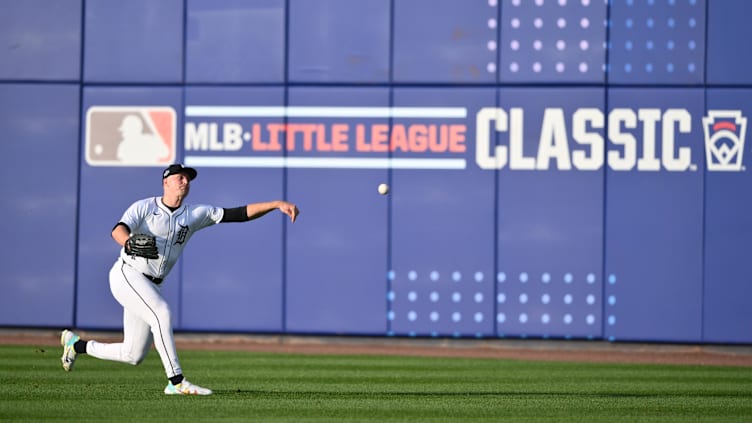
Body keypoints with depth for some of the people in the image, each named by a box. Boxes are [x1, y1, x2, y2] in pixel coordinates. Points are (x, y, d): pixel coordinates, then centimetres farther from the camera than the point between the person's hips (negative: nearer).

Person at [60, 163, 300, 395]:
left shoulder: (195, 215, 7)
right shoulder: (144, 207, -4)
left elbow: (239, 214, 0)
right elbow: (118, 229, -22)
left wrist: (276, 205, -10)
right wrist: (129, 241, -46)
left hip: (151, 287, 6)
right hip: (126, 274, -6)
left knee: (134, 356, 5)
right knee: (161, 313, -29)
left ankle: (76, 344, 27)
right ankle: (176, 383, -28)